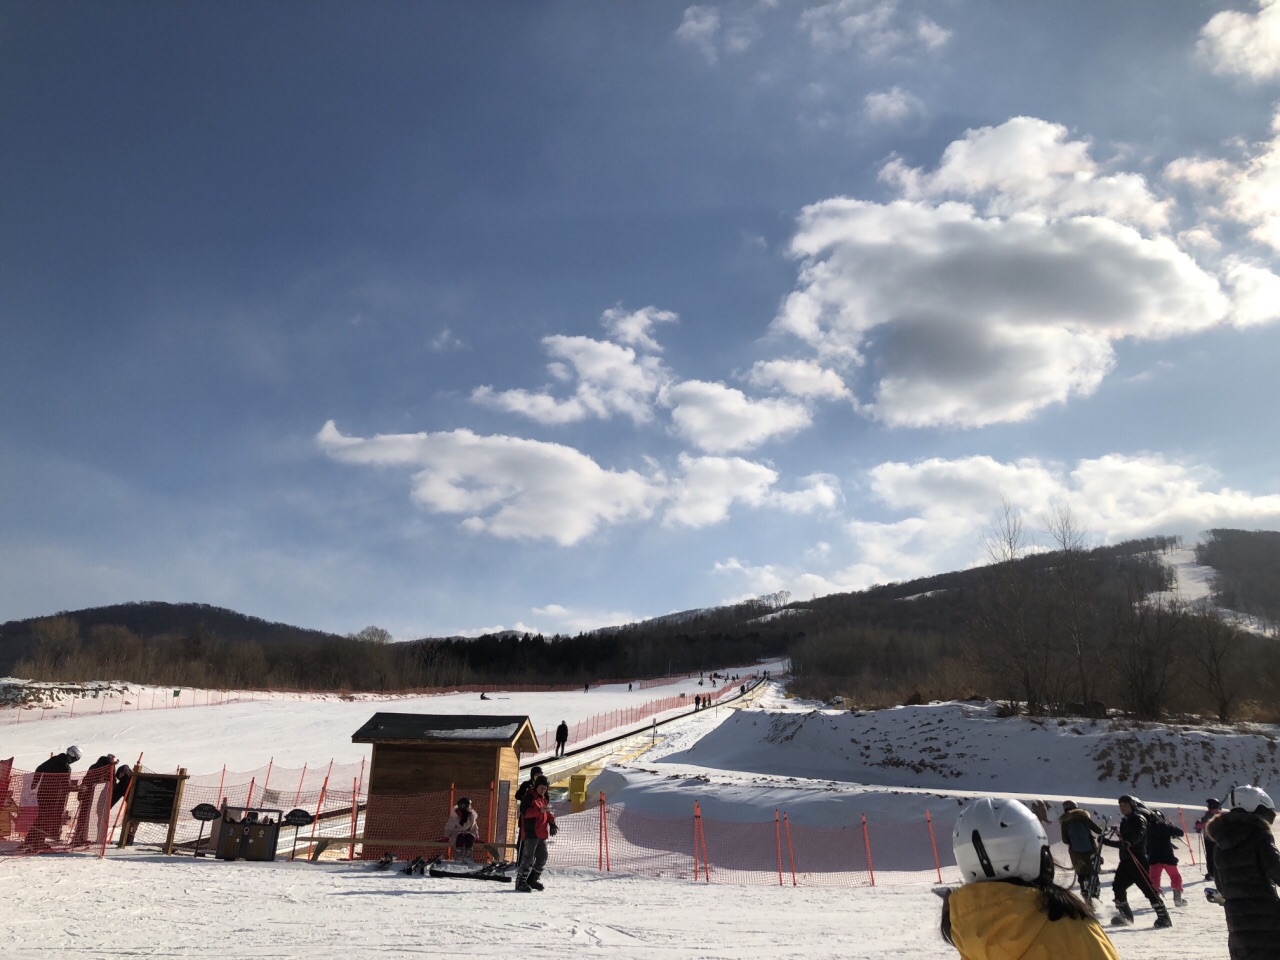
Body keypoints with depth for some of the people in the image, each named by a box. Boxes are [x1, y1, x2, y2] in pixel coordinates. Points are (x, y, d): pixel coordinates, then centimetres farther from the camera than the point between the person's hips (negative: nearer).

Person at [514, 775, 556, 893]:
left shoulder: (544, 799, 18)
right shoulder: (529, 797, -8)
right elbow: (524, 812, -21)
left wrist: (552, 823, 8)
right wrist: (540, 810, -30)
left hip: (542, 834, 9)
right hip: (531, 833, -9)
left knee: (542, 857, 12)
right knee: (528, 858, -8)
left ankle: (533, 880, 24)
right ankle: (521, 882, 0)